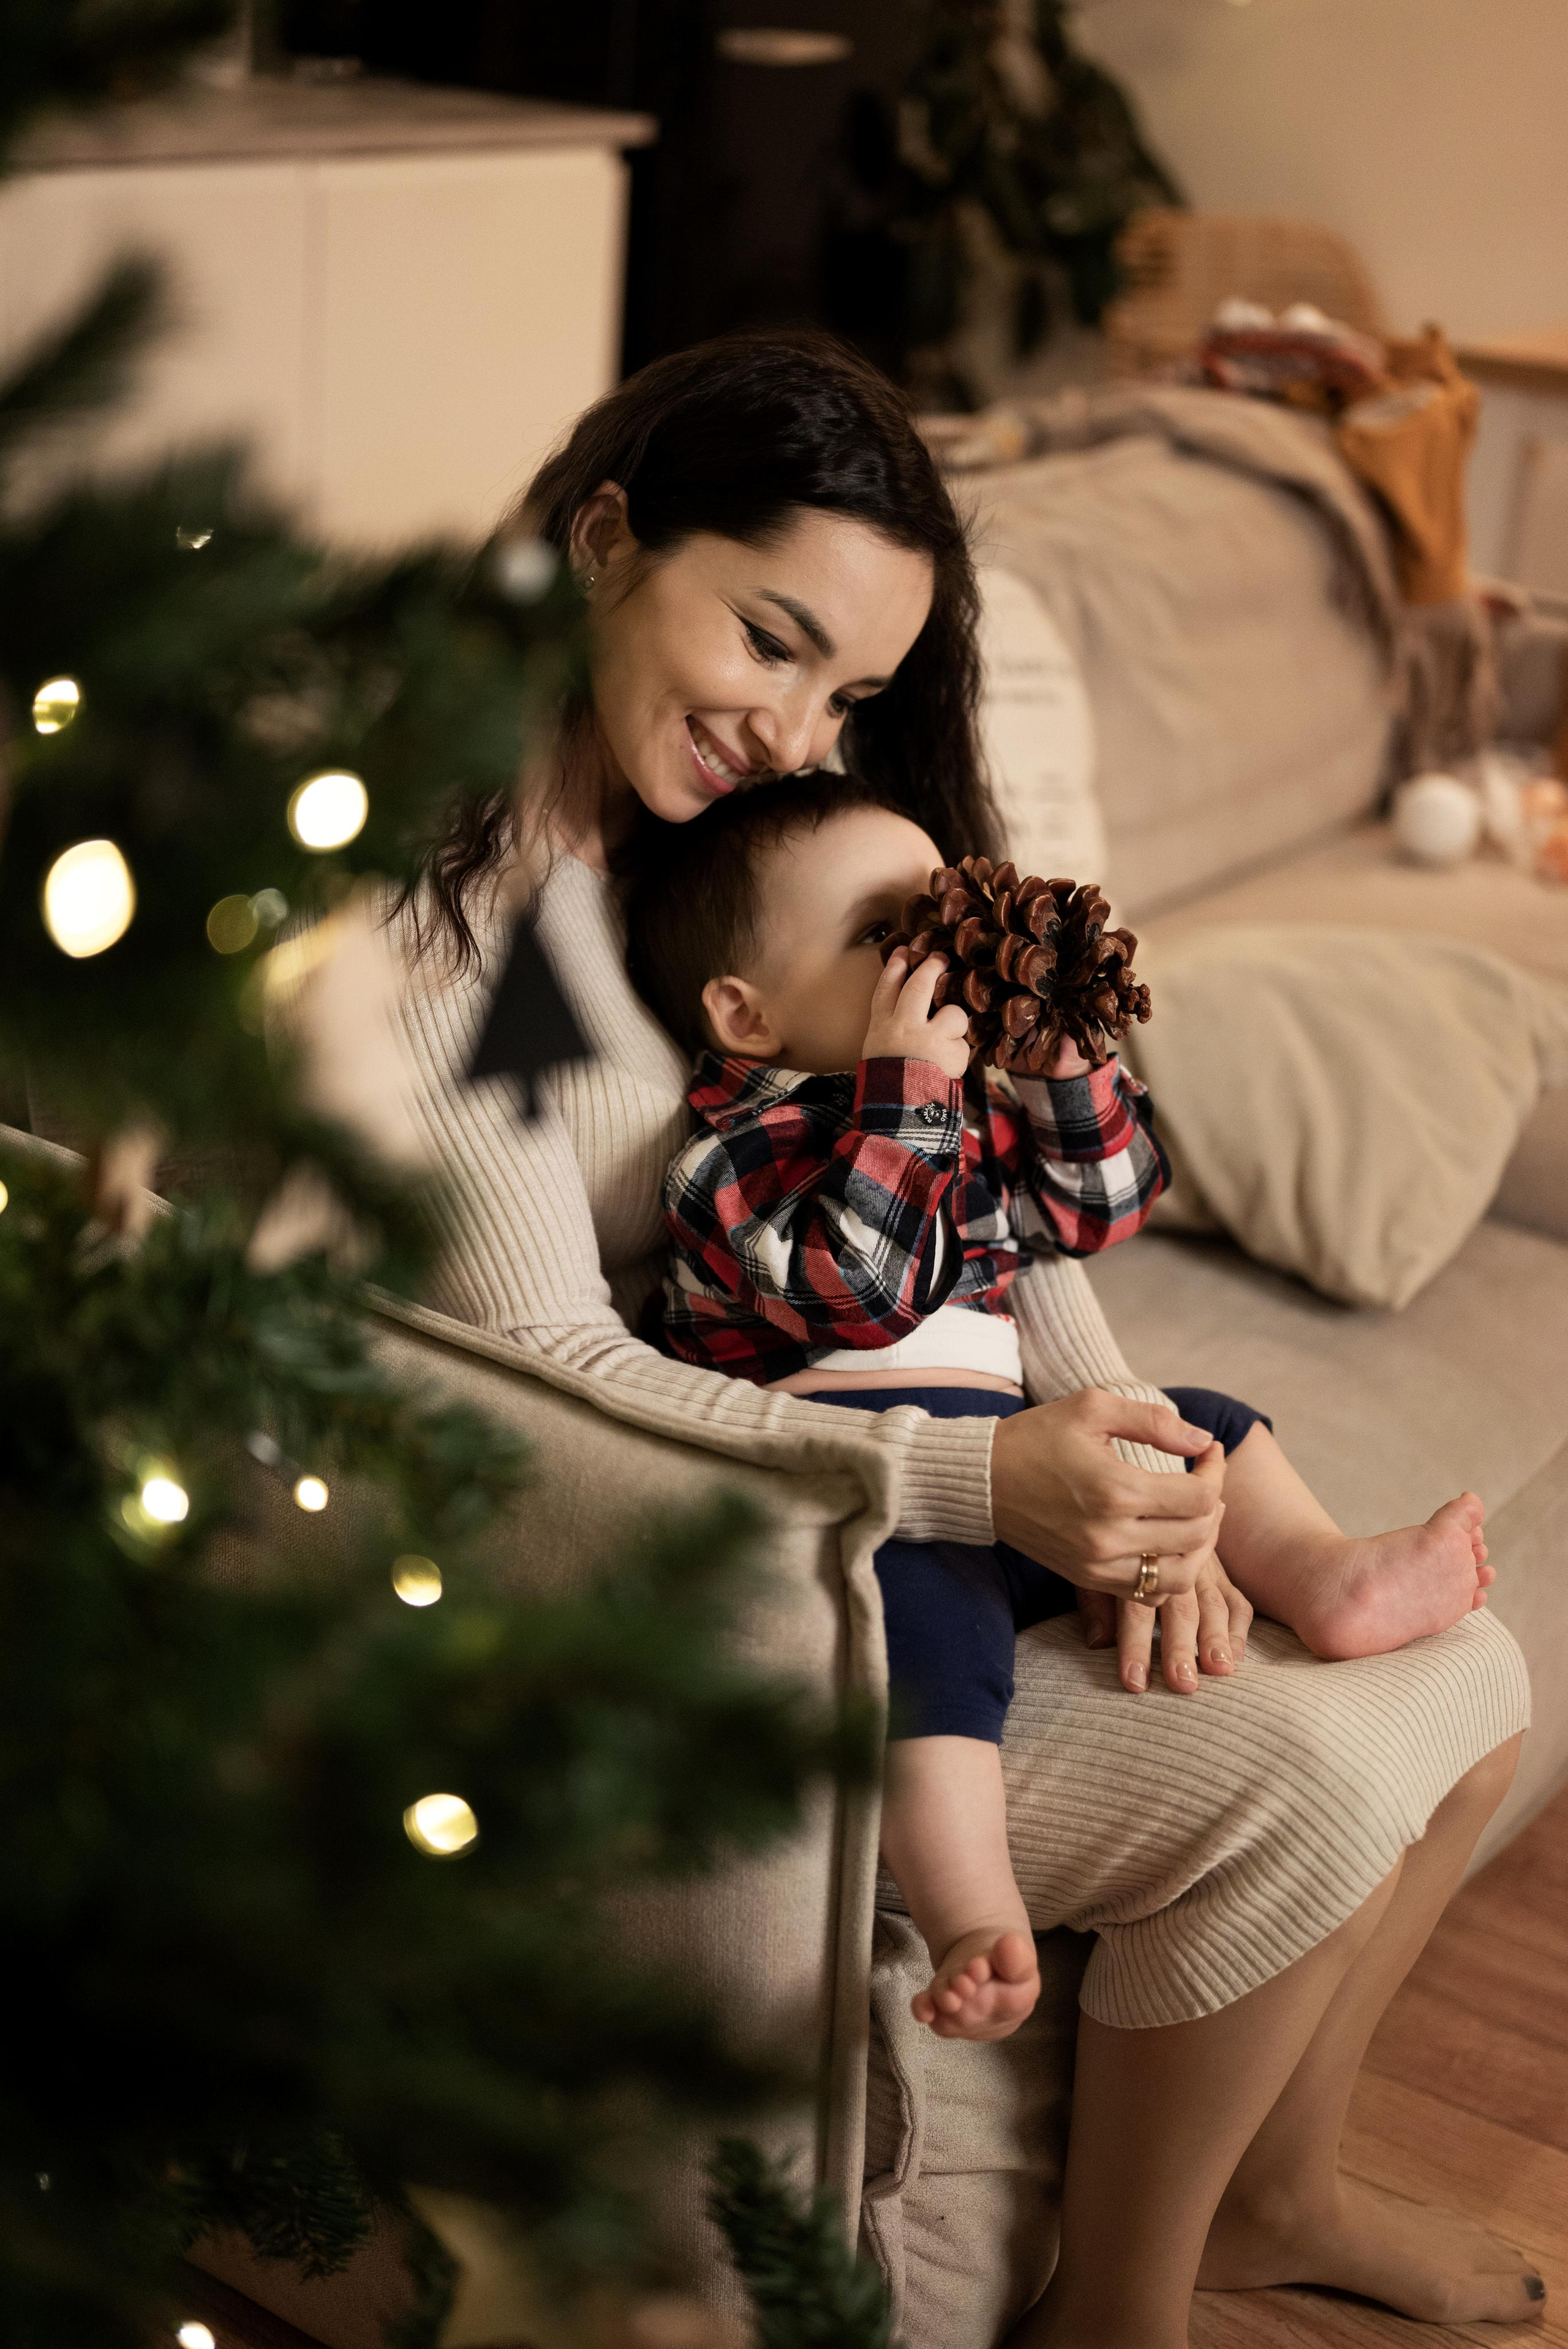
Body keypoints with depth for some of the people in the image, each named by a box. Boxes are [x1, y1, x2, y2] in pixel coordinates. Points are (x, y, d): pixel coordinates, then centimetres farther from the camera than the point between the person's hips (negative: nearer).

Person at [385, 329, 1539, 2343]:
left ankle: (1274, 2185, 29)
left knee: (1467, 1678, 4)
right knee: (1300, 1785, -20)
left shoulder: (806, 803, 5)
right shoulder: (438, 892, -20)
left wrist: (1117, 1467, -13)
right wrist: (982, 1480, -32)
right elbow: (549, 1367, -23)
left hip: (913, 1455, 8)